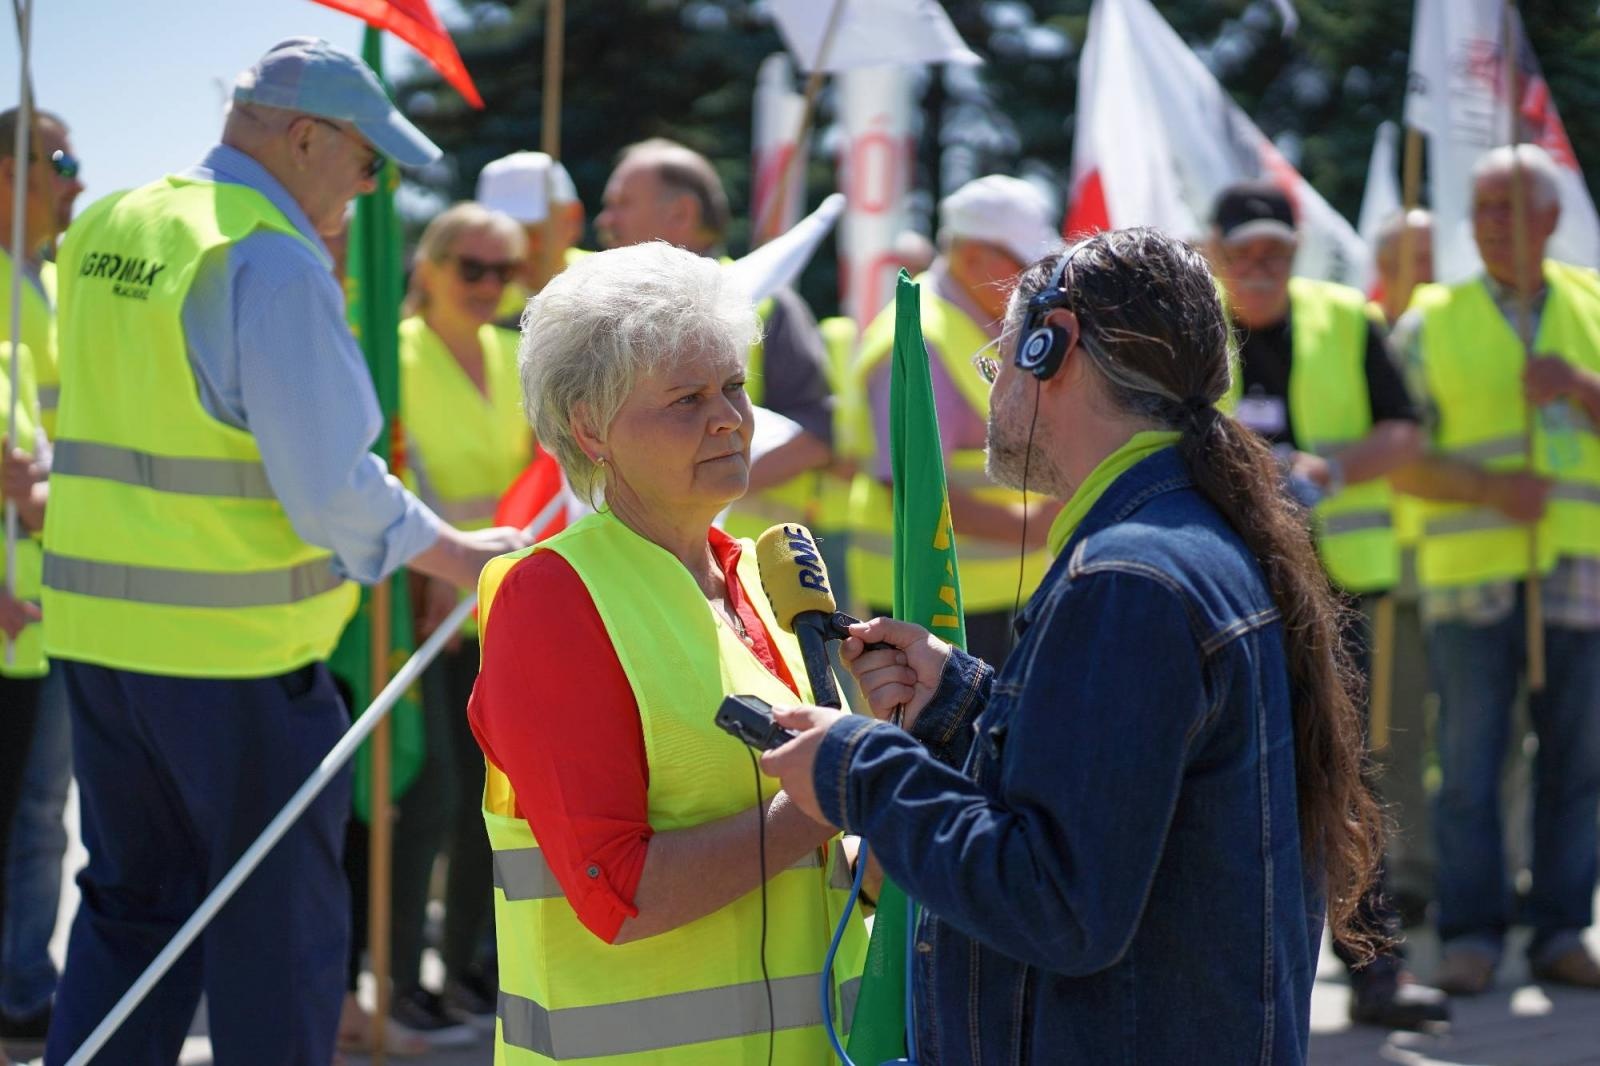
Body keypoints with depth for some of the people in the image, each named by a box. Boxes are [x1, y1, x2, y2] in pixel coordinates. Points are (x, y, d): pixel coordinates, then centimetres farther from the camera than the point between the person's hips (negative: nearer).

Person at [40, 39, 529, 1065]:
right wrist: (462, 554, -6)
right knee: (278, 930, 5)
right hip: (235, 647, -7)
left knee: (130, 905, 15)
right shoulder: (275, 261, -16)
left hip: (97, 626, 8)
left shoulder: (103, 231, 10)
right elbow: (331, 487, -18)